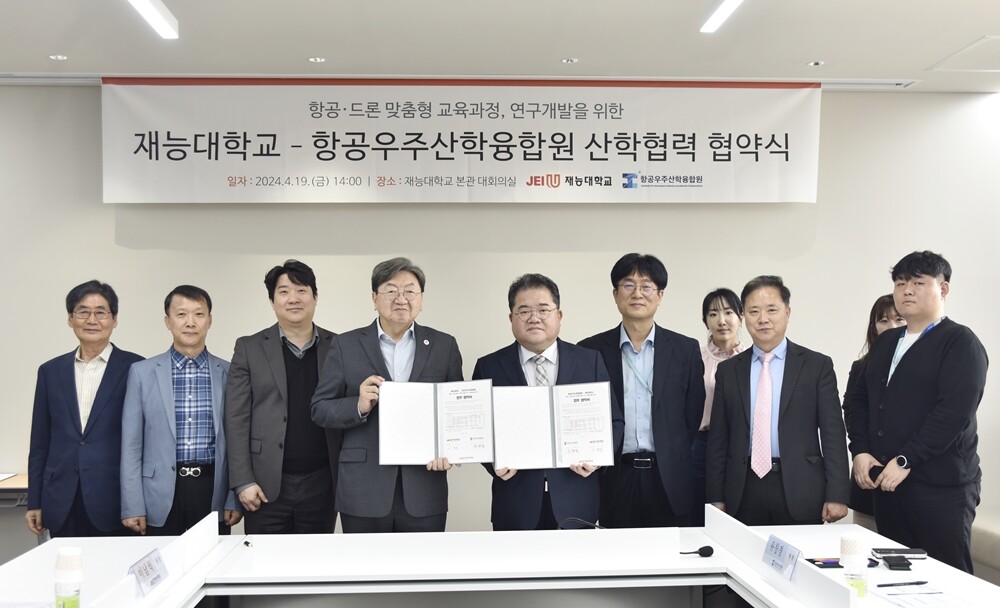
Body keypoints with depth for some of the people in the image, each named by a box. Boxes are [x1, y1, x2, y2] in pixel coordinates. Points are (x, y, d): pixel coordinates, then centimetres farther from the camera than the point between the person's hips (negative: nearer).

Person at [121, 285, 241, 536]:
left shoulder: (228, 373, 4)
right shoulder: (142, 372, 3)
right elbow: (131, 445, 3)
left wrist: (235, 499, 1)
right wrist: (132, 506, -2)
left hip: (213, 490, 1)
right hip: (161, 497, 0)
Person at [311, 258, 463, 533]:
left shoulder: (444, 345, 6)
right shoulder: (346, 345, 4)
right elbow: (320, 409, 3)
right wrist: (359, 405, -16)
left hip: (424, 492, 1)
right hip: (364, 492, 0)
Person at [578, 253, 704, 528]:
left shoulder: (685, 349, 5)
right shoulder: (591, 350, 3)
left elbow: (693, 417, 6)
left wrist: (674, 463, 4)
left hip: (669, 481, 0)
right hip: (615, 479, 0)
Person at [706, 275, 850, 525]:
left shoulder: (818, 365, 2)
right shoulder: (728, 370, 8)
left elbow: (833, 433, -1)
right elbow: (718, 439, 8)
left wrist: (836, 495, -7)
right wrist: (716, 498, 4)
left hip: (800, 494, -2)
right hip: (744, 494, 2)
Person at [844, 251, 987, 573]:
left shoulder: (961, 342, -5)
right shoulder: (885, 342, 16)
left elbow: (954, 411, -17)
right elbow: (857, 399, 16)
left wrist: (905, 461, -18)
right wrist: (860, 450, 0)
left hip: (940, 486, -6)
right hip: (887, 481, 6)